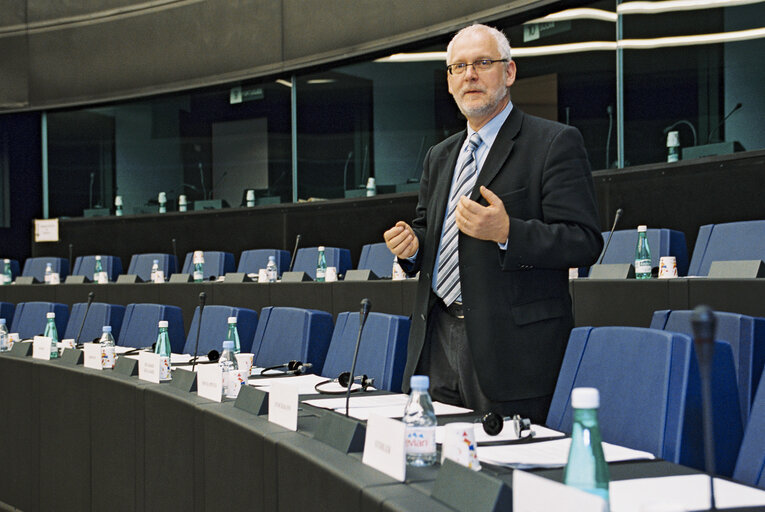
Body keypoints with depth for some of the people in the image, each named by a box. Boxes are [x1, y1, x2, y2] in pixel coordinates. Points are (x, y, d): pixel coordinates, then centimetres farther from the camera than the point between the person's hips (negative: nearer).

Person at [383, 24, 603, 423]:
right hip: (437, 344, 6)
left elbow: (584, 242, -10)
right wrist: (410, 245, 4)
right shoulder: (439, 156, 19)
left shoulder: (555, 143, -3)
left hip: (510, 344, -6)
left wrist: (506, 232, -23)